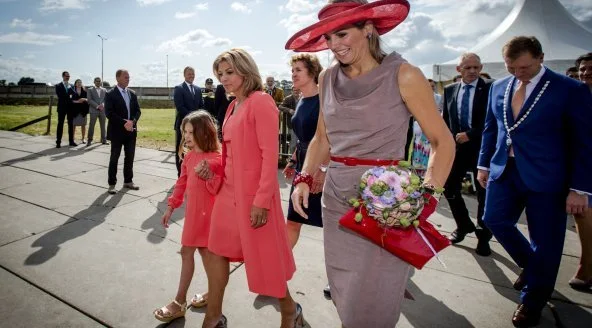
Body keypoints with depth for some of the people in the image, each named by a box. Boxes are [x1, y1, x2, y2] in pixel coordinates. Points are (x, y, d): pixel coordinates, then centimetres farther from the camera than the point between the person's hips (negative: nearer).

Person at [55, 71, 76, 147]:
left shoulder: (71, 86, 12)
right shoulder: (58, 86, 1)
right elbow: (60, 96, -11)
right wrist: (70, 99, -17)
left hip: (70, 107, 3)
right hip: (62, 107, -3)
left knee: (71, 124, 6)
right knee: (60, 125, -2)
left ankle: (71, 141, 11)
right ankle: (58, 142, 0)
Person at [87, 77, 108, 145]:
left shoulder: (104, 90, 15)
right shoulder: (90, 90, 7)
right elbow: (90, 100, -2)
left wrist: (103, 105, -10)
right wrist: (97, 106, -13)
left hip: (103, 110, 2)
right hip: (94, 110, -2)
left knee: (103, 126, 4)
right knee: (91, 125, -3)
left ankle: (104, 140, 10)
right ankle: (89, 140, 5)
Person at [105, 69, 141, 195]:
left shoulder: (132, 94, 11)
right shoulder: (110, 94, -6)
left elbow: (138, 111, 8)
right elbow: (109, 113, -14)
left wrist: (132, 121, -11)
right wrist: (124, 123, -19)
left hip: (131, 131, 5)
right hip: (117, 131, -5)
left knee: (130, 157, 10)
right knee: (114, 158, 2)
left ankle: (128, 181, 21)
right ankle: (112, 184, 11)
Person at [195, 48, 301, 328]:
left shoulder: (261, 101, -13)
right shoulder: (234, 106, 13)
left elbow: (270, 155, -19)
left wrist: (262, 200, -22)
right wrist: (214, 168, 3)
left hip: (253, 193, -9)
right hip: (229, 190, 9)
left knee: (263, 256, 6)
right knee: (218, 250, 14)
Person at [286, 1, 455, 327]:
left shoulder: (403, 75, -9)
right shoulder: (328, 79, 5)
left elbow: (443, 142, -6)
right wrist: (304, 179, 0)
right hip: (335, 199, 5)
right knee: (345, 298, 18)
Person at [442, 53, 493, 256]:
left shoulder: (489, 88, -4)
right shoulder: (450, 90, 8)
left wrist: (470, 135, -17)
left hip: (480, 147, -3)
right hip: (456, 146, 4)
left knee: (483, 193, 5)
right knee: (450, 189, 6)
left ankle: (483, 236, 21)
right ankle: (463, 226, 29)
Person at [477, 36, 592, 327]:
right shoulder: (498, 87, 6)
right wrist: (484, 164, 11)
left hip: (546, 177, -4)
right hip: (505, 171, 5)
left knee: (544, 241, 6)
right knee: (494, 220, 8)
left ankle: (533, 300, 27)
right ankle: (531, 266, 37)